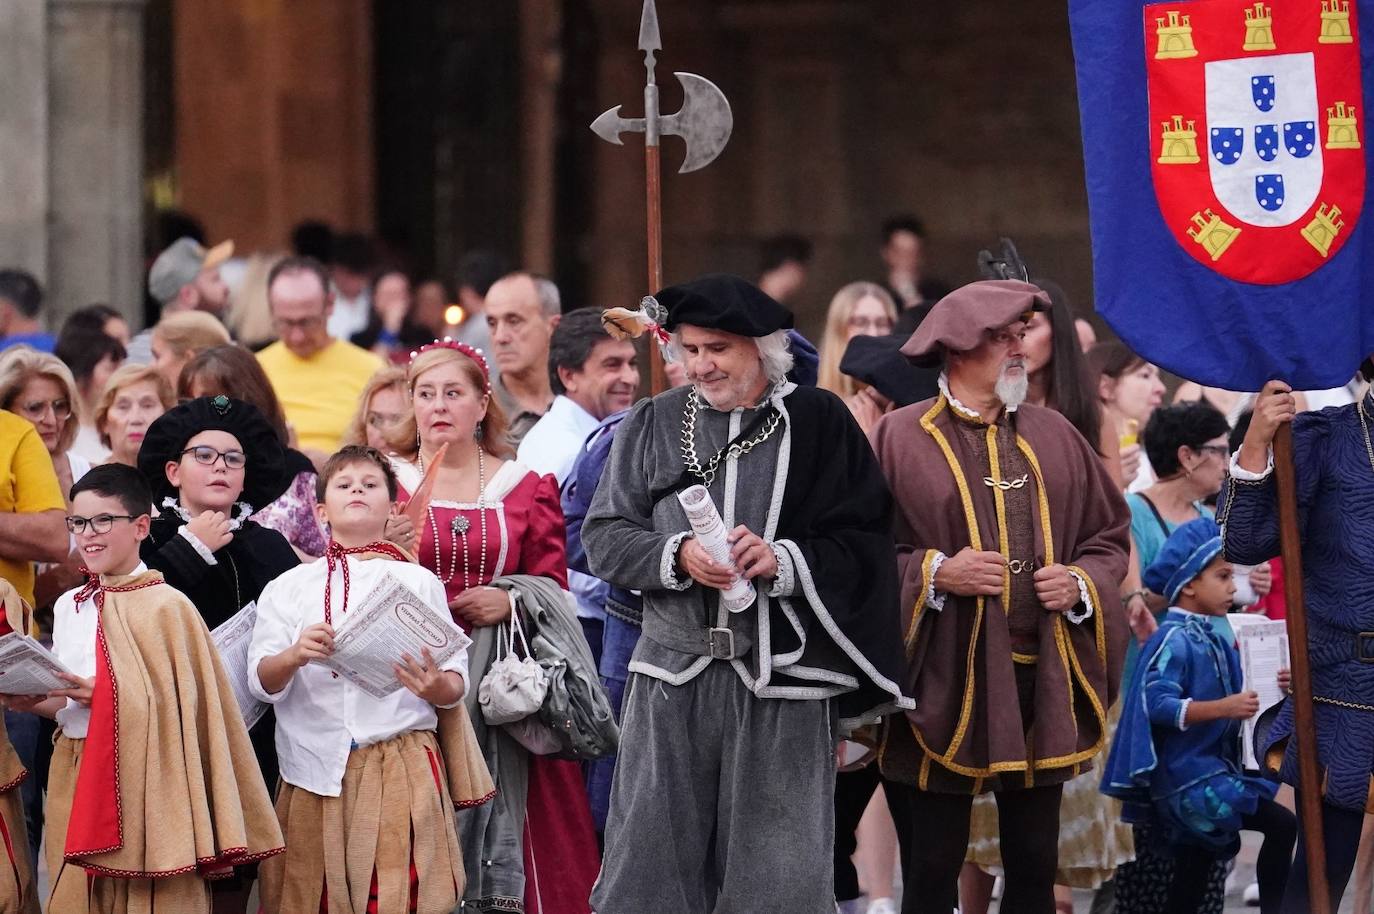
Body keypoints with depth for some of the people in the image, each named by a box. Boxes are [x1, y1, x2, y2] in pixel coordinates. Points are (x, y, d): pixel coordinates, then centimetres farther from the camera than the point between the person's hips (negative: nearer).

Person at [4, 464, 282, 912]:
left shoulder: (167, 606, -10)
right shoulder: (69, 606, 11)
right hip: (76, 779, 6)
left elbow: (183, 706, -13)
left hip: (144, 781, -6)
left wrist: (102, 695, -20)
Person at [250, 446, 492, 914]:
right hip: (317, 768, 1)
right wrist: (295, 656, -19)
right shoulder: (289, 589, 11)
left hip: (401, 766, -1)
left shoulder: (418, 582, 9)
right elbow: (262, 682, 2)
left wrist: (438, 686, -18)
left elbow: (456, 679, 5)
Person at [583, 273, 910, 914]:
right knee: (653, 862, 1)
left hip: (784, 677, -2)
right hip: (673, 677, 2)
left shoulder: (816, 422, 2)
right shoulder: (653, 424, 10)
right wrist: (676, 555, -11)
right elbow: (603, 537, 6)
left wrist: (784, 561, -16)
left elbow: (863, 543, 0)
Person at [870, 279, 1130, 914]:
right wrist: (935, 574, -16)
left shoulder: (1054, 437, 11)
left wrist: (1081, 583, -2)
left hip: (1042, 681, 4)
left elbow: (1110, 535, 17)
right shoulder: (900, 439, -2)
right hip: (945, 686, -4)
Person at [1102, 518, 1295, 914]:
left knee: (1193, 876, 13)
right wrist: (1223, 708, -33)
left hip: (1215, 769, 10)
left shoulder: (1216, 639, 13)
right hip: (1186, 776, -10)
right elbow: (1158, 704, -26)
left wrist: (1269, 688, 12)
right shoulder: (1174, 640, -15)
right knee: (1282, 825, -17)